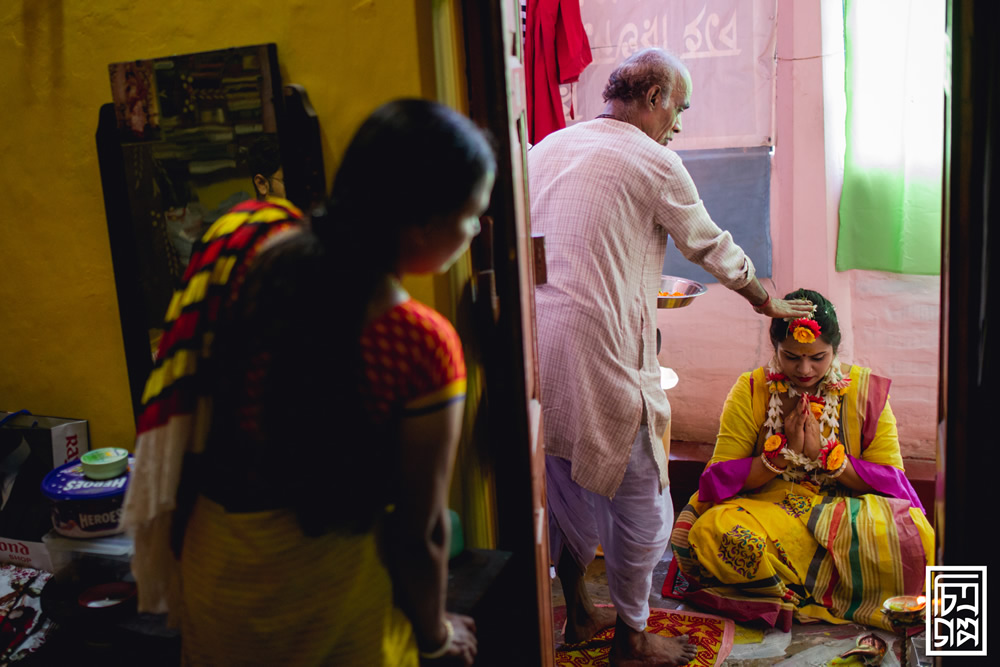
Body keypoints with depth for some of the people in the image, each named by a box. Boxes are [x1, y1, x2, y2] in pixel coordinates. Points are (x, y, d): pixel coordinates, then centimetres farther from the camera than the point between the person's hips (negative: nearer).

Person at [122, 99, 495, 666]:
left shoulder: (252, 246, -13)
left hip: (210, 558, 6)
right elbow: (419, 532, -16)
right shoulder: (422, 348, -28)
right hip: (322, 593, -5)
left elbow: (185, 399, -1)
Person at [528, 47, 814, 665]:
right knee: (640, 502, 10)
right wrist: (767, 299, 23)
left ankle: (578, 613, 38)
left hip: (533, 345, 8)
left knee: (569, 487, 22)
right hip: (598, 354, -7)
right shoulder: (654, 162, -4)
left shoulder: (547, 147, 15)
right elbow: (713, 246, 6)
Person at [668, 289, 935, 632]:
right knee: (714, 533, -33)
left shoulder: (866, 391, 0)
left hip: (847, 510, 1)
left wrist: (823, 453, -16)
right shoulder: (750, 392, -2)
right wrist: (784, 450, -17)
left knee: (912, 536, -31)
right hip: (767, 508, 0)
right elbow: (720, 479, -5)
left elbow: (892, 480, -2)